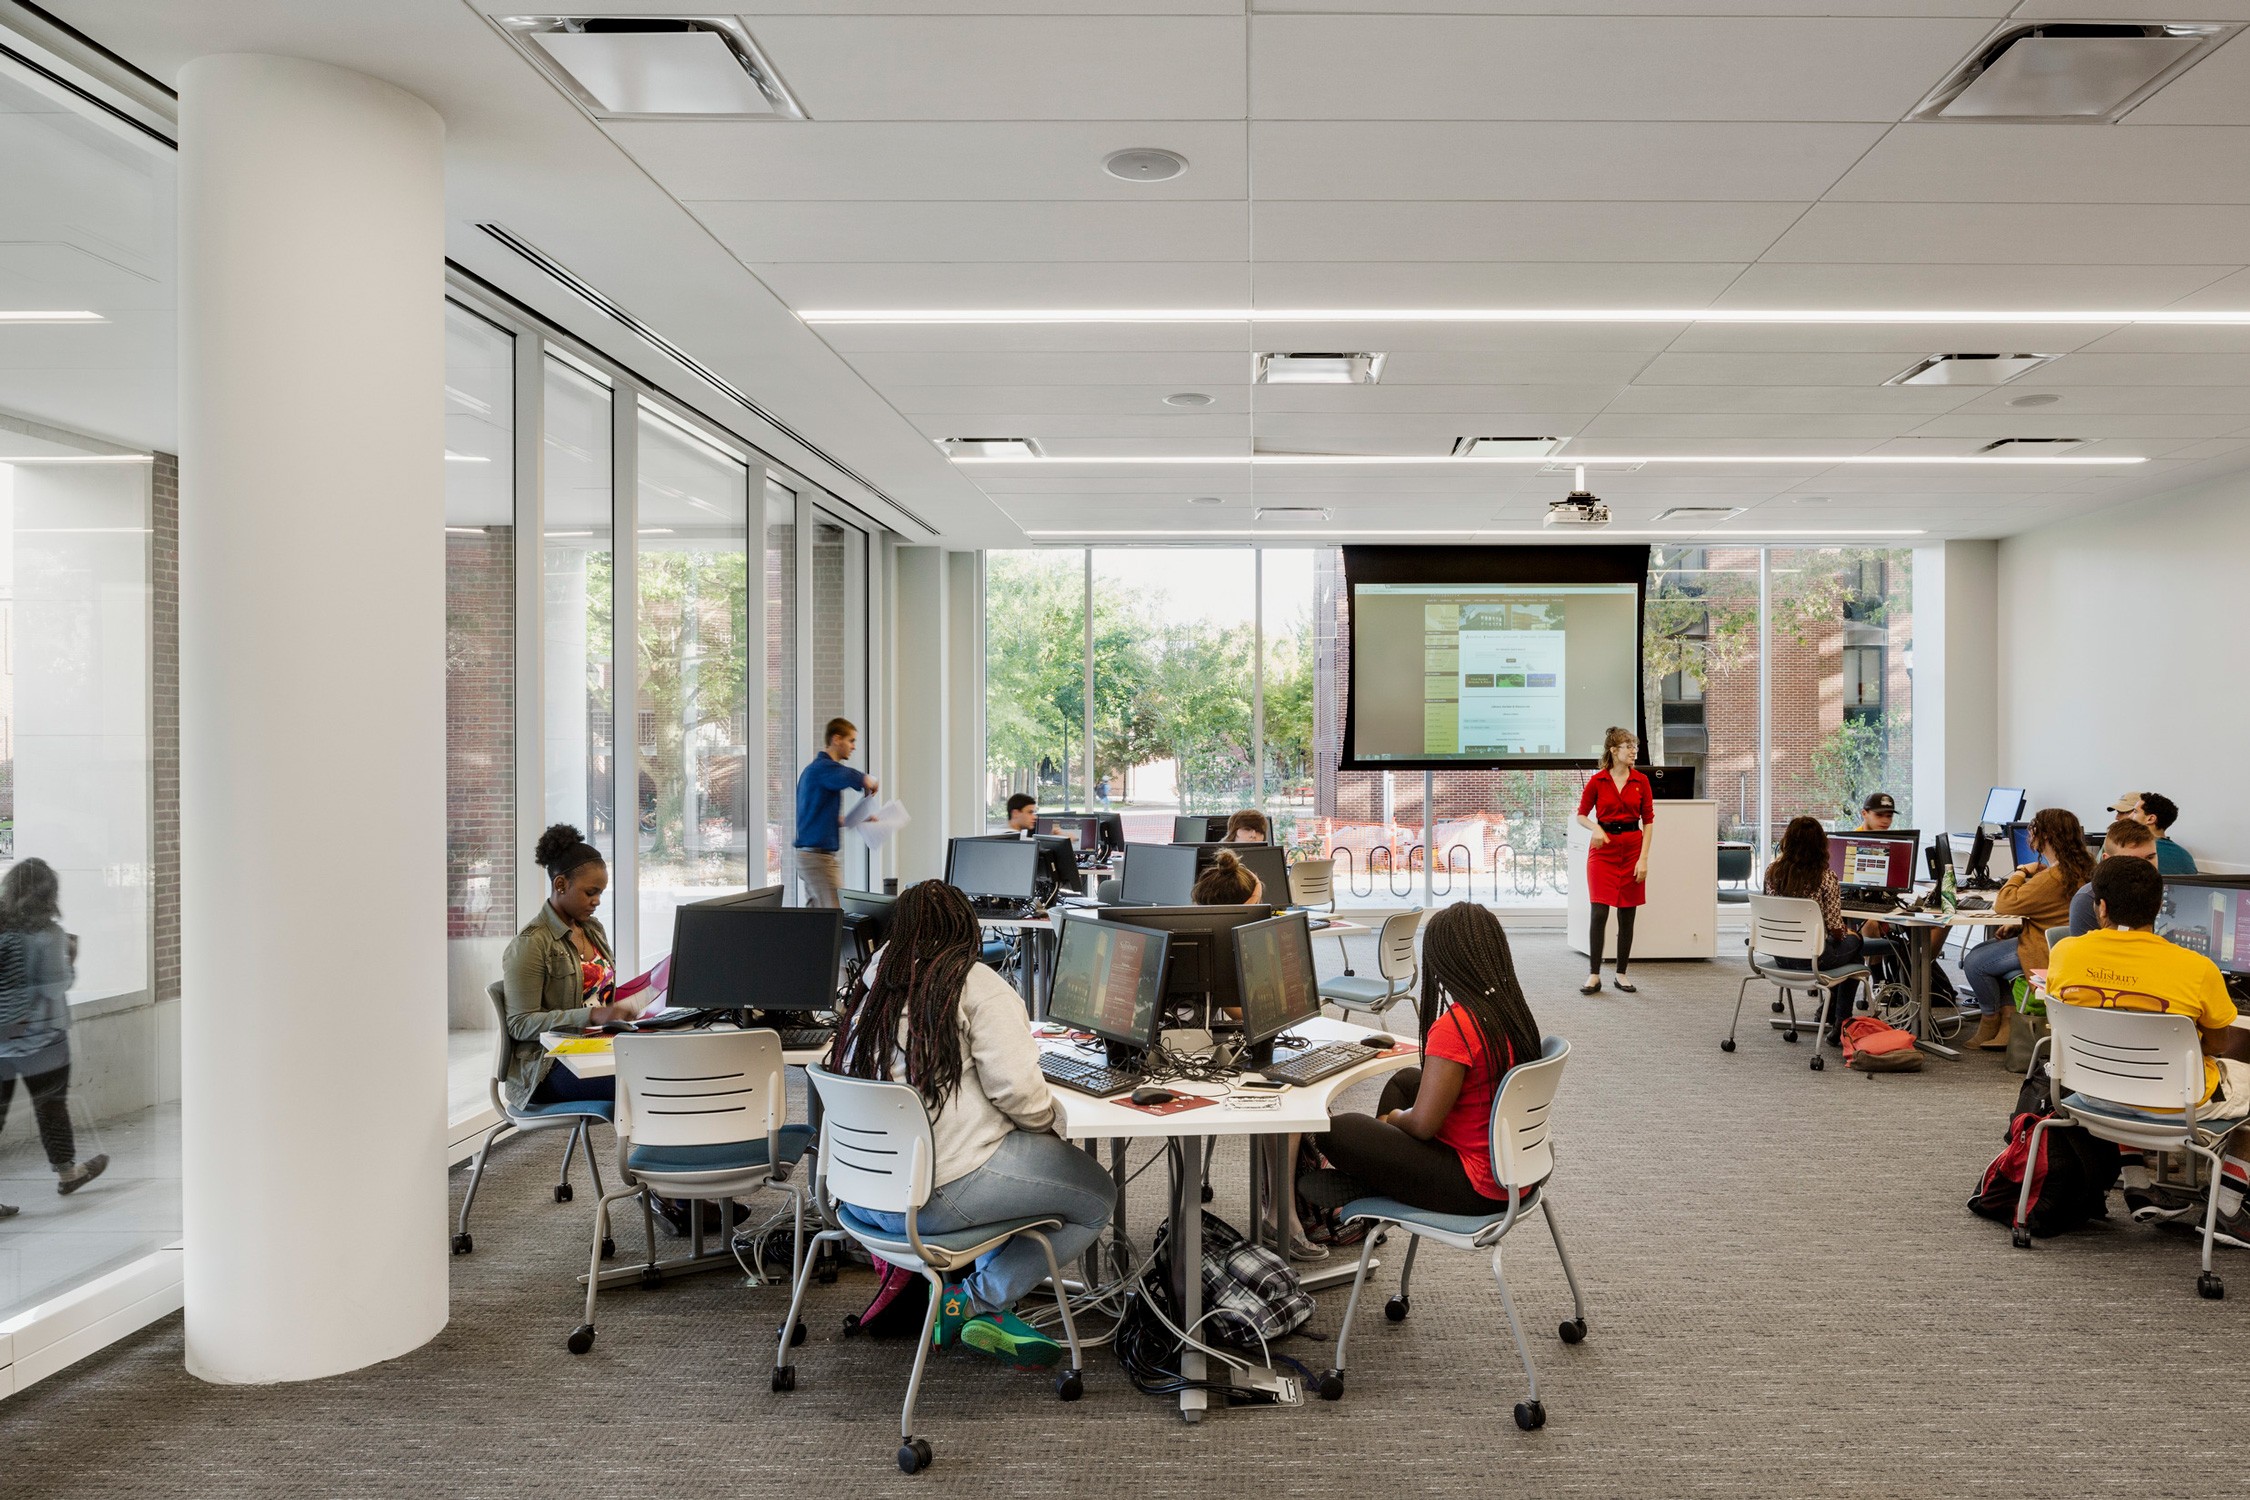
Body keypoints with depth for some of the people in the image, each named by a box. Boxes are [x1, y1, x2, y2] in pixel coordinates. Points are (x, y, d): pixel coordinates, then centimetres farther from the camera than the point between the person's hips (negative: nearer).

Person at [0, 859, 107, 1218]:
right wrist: (69, 958, 2)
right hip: (38, 1037, -4)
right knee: (51, 1104, 14)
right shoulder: (48, 933, -14)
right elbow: (58, 985, -12)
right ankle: (66, 1172, 31)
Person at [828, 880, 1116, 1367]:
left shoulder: (874, 981, 12)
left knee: (1015, 1156, 30)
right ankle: (975, 1300, 4)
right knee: (1098, 1196, 6)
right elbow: (1015, 1087, -17)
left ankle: (991, 1314, 19)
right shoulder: (978, 985, -8)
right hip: (935, 1196, -8)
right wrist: (1047, 1125, 4)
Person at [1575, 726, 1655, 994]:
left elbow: (1648, 821, 2)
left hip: (1632, 848, 2)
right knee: (1599, 912, -7)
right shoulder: (1597, 781, -2)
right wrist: (1595, 827, -16)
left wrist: (1643, 858, -5)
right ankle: (1594, 976, 1)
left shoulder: (1641, 781, 2)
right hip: (1603, 849, -2)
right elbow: (1581, 815, 7)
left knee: (1627, 915, 5)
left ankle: (1621, 974, 16)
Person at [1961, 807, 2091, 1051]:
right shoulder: (2081, 866, 6)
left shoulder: (2053, 877, -28)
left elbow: (2003, 904, -24)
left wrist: (2021, 872, -10)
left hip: (2043, 950, -11)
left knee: (1974, 963, -7)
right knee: (1980, 951, 17)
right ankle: (2007, 1018, 9)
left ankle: (1990, 1026, 14)